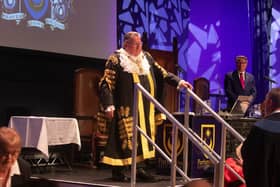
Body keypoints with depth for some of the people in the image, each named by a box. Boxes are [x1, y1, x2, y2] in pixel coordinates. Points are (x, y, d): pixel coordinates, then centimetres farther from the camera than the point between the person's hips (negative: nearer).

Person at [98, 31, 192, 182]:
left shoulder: (146, 57, 12)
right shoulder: (115, 59, -7)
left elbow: (161, 73, 15)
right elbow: (106, 83, -11)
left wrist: (178, 82, 2)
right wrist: (108, 105, -21)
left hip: (145, 108, 6)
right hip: (126, 108, -6)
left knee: (143, 136, 7)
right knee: (125, 137, -3)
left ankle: (140, 169, 16)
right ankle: (117, 171, 7)